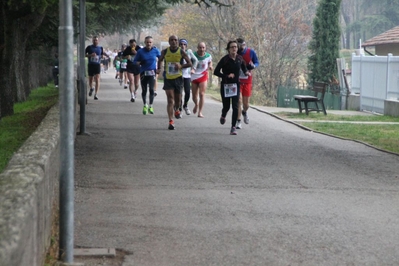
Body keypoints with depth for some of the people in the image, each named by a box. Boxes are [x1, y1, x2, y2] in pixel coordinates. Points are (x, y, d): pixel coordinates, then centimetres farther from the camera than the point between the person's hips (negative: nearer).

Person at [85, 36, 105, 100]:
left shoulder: (100, 48, 8)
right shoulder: (89, 47, 2)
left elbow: (102, 55, 21)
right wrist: (90, 55, -14)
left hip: (97, 65, 0)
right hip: (90, 65, 1)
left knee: (97, 80, -14)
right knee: (90, 79, 12)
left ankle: (96, 94, -15)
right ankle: (91, 88, 45)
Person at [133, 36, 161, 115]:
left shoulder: (156, 51, 1)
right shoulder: (140, 51, -2)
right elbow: (135, 61, 3)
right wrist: (139, 63, -17)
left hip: (152, 72, -1)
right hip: (143, 73, 1)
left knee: (151, 89, -13)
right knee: (144, 90, 7)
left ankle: (151, 106, 0)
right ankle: (145, 106, 27)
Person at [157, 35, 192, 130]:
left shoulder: (181, 52, -4)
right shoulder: (165, 51, 0)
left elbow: (190, 63, -1)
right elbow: (160, 60, 19)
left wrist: (181, 66, -18)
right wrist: (159, 68, 0)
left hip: (178, 78, 1)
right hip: (168, 78, 0)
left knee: (178, 99, 12)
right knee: (170, 100, -10)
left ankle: (177, 109, 49)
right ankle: (171, 121, -14)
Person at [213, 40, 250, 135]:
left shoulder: (240, 59, 1)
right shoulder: (225, 59, -10)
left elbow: (244, 68, 19)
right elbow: (216, 72, -10)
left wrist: (246, 72, -2)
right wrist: (226, 76, -20)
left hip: (236, 85, 2)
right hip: (225, 85, -2)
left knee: (235, 107, -9)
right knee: (226, 106, 8)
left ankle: (233, 127, -2)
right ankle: (223, 116, 44)